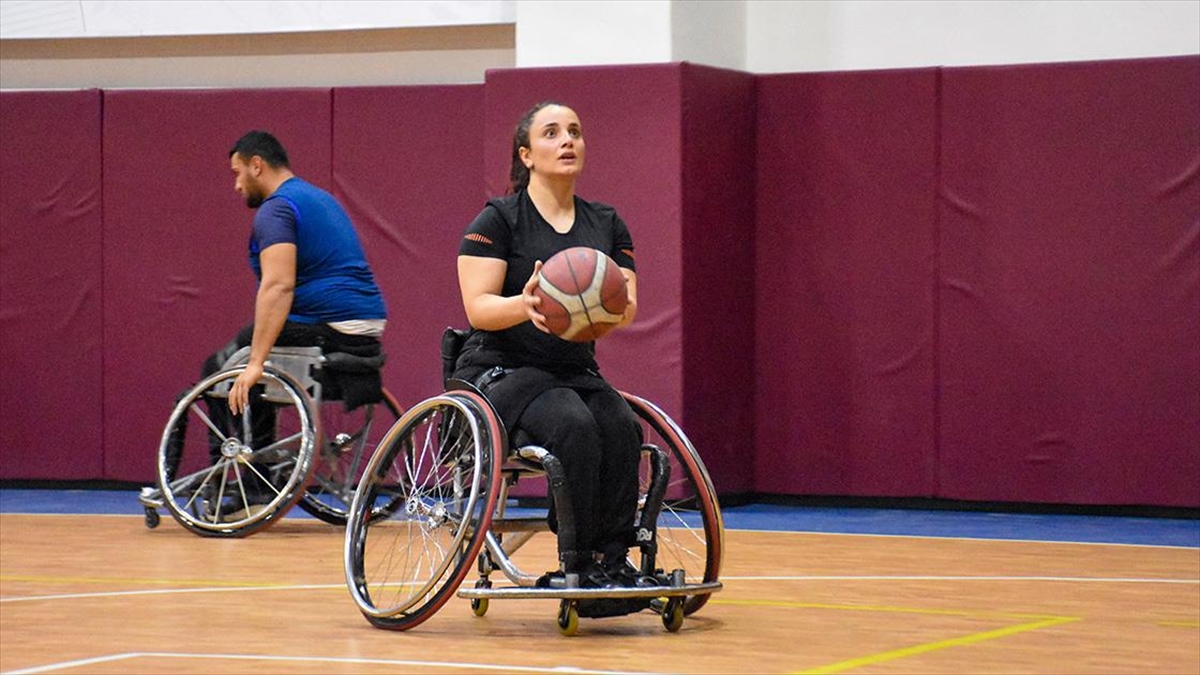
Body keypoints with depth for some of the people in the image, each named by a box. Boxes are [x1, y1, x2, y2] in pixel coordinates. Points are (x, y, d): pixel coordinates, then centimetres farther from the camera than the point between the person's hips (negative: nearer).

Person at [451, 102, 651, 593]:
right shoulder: (498, 220, -3)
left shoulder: (607, 225, 11)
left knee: (621, 427, -28)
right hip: (503, 370, -4)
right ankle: (579, 565, -26)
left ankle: (612, 561, -25)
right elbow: (478, 308, -12)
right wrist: (525, 305, -34)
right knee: (575, 427, -34)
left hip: (576, 371, 5)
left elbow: (627, 311, 1)